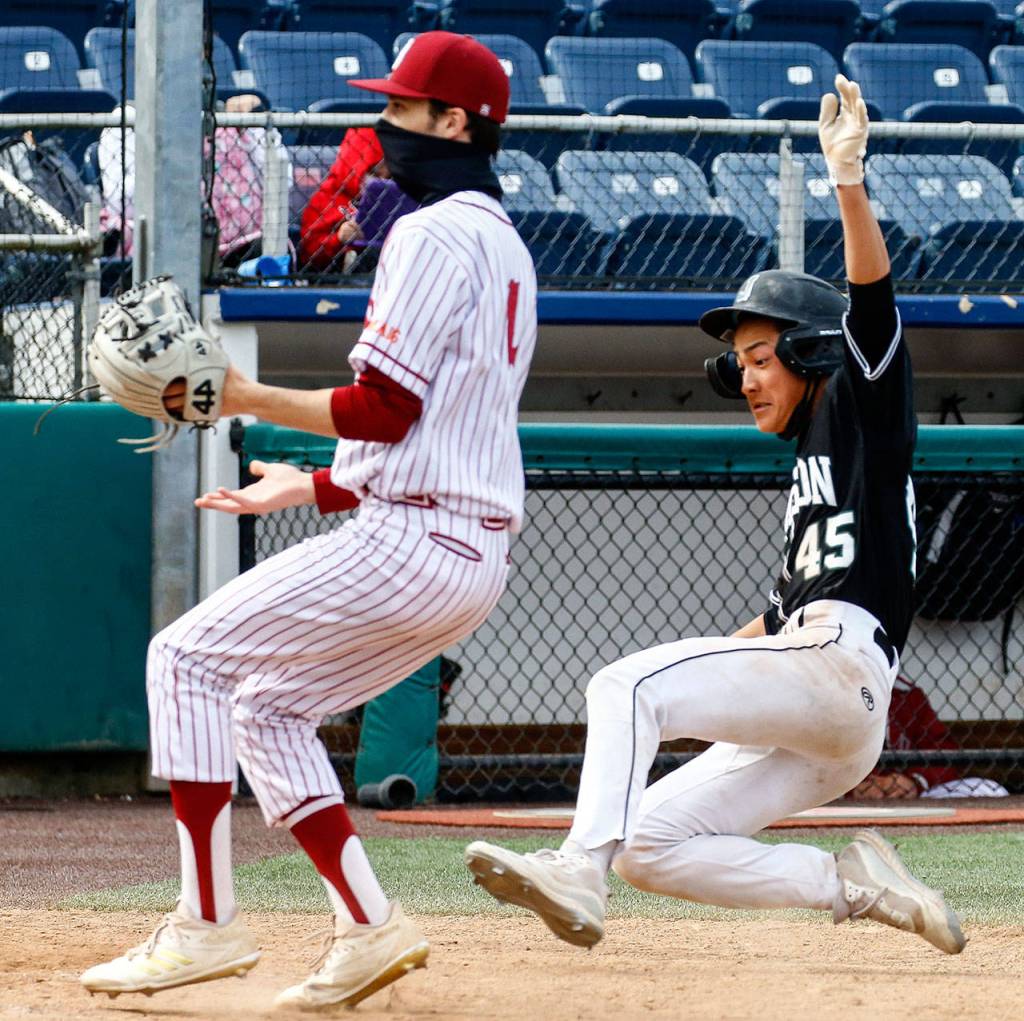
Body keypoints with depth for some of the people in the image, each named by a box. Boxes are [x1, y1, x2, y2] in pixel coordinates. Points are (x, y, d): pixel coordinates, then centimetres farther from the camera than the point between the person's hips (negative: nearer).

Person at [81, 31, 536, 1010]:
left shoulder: (433, 235, -11)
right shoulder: (504, 246, 20)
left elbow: (386, 408, -18)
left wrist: (249, 398, -9)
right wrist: (315, 487, 28)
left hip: (408, 543, -10)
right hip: (472, 553, 10)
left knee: (188, 657, -4)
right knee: (265, 707, 18)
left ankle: (206, 923, -9)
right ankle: (367, 926, 9)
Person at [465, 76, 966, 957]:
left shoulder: (863, 407, 6)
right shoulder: (811, 462, 30)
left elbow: (873, 302, -13)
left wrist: (849, 184, -26)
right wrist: (702, 671, 24)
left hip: (841, 667, -10)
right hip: (809, 736, 10)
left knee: (626, 685, -23)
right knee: (648, 845, 2)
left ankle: (579, 874, -38)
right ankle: (851, 884, -2)